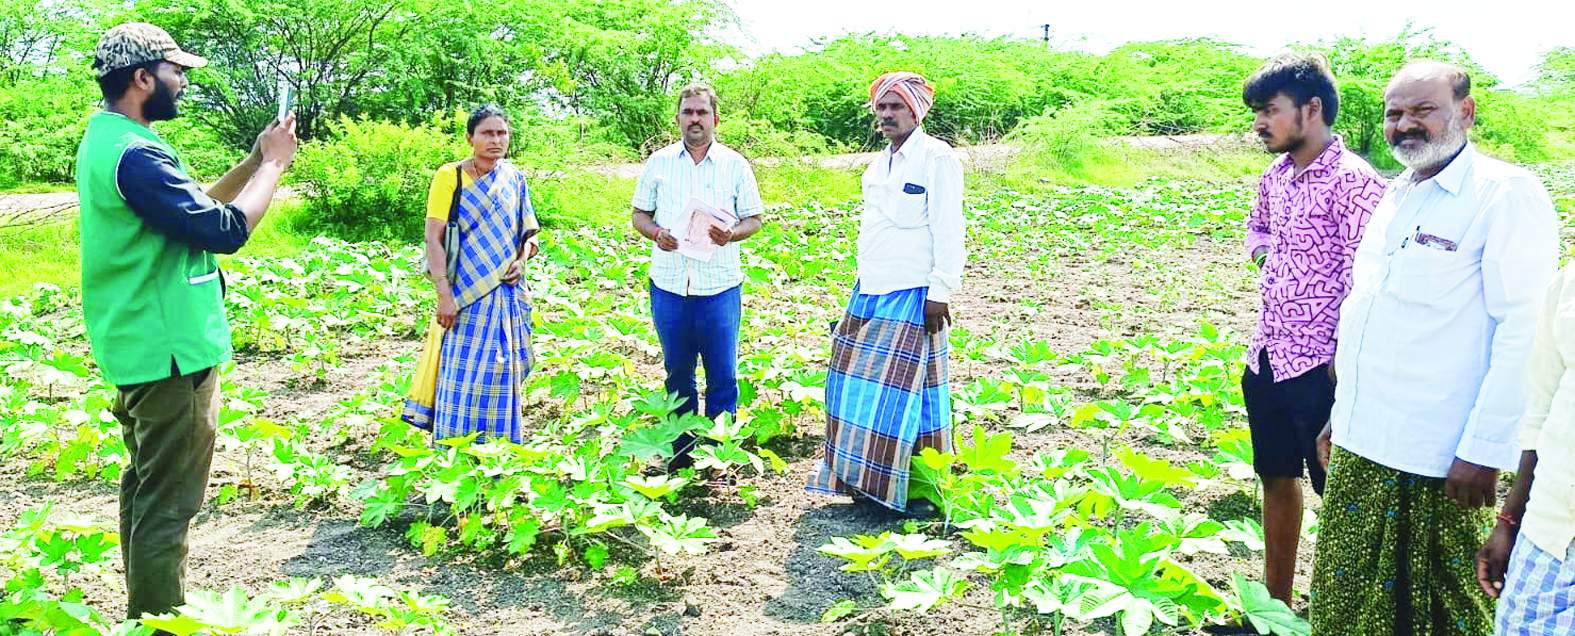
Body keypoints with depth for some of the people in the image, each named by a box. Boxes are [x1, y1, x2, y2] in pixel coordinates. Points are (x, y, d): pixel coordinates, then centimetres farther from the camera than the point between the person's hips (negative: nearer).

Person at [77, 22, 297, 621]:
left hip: (141, 347, 11)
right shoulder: (135, 154, -21)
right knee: (168, 503, -3)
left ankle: (145, 611, 32)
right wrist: (274, 164, -9)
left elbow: (192, 206, 17)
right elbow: (226, 229, -22)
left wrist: (255, 160, 9)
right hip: (170, 353, -11)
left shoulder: (106, 140, 12)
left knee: (145, 486, 20)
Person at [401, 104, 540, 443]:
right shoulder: (450, 176, -4)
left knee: (503, 378, 9)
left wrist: (522, 259, -6)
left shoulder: (514, 178, 9)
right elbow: (434, 238, -8)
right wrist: (444, 294, -15)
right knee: (463, 378, -3)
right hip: (467, 296, -4)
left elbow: (531, 234, 16)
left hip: (509, 295, 4)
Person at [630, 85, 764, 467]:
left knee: (722, 375, 2)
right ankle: (681, 451, 24)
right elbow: (639, 215, 12)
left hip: (720, 287, -1)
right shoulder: (659, 162, 8)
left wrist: (731, 234, -15)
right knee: (678, 374, 11)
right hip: (669, 287, 2)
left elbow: (754, 219, 6)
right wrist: (656, 233, -10)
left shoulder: (735, 164, 4)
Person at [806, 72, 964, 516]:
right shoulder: (878, 165, 16)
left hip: (913, 297, -8)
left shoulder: (937, 158, -8)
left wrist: (940, 292, -17)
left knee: (908, 391, -5)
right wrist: (862, 287, 18)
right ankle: (868, 480, 20)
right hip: (870, 293, 8)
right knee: (862, 389, 9)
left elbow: (948, 230, -13)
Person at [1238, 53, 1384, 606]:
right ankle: (1274, 603, 33)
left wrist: (1344, 363, -18)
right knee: (1277, 479, 18)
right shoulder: (1276, 176, 8)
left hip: (1319, 368, -8)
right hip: (1266, 358, 8)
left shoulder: (1353, 181, -16)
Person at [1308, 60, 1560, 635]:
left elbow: (1523, 332, -16)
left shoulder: (1506, 195, -11)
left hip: (1435, 459, -7)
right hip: (1359, 444, 7)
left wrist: (1484, 450, -18)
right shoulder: (1396, 196, 13)